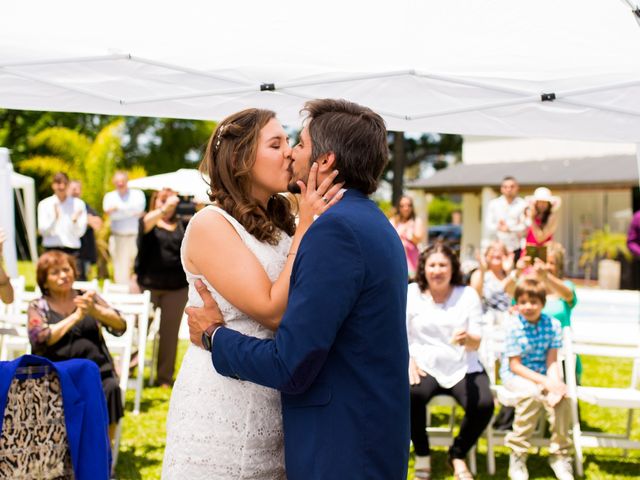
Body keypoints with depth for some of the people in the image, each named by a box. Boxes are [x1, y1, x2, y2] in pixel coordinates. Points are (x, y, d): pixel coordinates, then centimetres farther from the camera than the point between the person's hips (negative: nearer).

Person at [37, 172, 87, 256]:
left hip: (72, 249, 0)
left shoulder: (78, 204, 4)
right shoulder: (44, 204, 6)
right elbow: (43, 231, -2)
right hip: (51, 249, 0)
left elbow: (80, 232, 0)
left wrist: (75, 221, -20)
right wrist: (54, 218, -18)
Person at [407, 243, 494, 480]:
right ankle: (422, 453, -5)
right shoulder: (412, 293, 2)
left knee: (484, 405, -26)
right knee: (412, 395, -34)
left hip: (463, 369, 1)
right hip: (425, 367, -1)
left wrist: (467, 338, -27)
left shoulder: (467, 294, 3)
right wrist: (408, 360, -19)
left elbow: (476, 343, -2)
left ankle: (458, 454, 5)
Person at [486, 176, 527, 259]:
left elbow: (524, 227, -5)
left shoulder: (523, 204, 2)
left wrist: (509, 228, -20)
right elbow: (489, 226, 2)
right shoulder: (493, 204, 9)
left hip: (516, 249, -1)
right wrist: (498, 227, -18)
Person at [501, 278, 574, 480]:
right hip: (515, 375, -3)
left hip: (542, 374, 3)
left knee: (561, 397, -26)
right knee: (531, 395, -35)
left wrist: (555, 382, -25)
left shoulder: (553, 325, -2)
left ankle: (559, 454, -8)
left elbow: (552, 361, -4)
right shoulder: (514, 326, -12)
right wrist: (544, 382, -23)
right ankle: (517, 455, -22)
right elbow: (515, 365, -14)